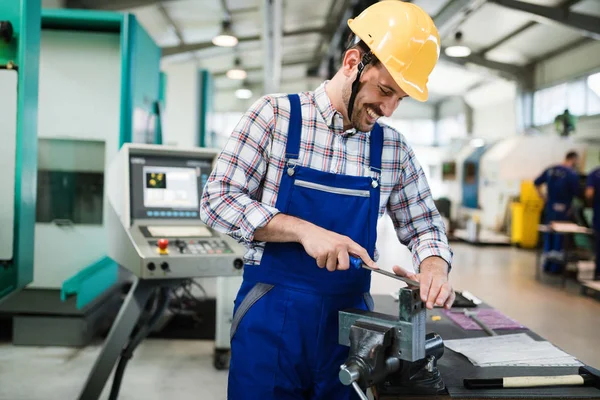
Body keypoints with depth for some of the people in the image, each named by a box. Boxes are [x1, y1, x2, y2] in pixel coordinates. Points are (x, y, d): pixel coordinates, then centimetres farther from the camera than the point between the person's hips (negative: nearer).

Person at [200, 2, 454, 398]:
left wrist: (434, 265, -13)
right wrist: (303, 230, -21)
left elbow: (424, 225, 10)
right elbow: (217, 200, -10)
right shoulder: (275, 114, -7)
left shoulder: (393, 148, 2)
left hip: (350, 321, 3)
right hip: (271, 319, -2)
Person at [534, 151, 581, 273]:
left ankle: (547, 264, 20)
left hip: (549, 208, 5)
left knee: (548, 236, 14)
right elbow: (576, 194, -12)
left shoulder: (550, 170, 4)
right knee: (560, 237, 5)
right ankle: (555, 266, 10)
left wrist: (543, 196, 14)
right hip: (563, 211, -5)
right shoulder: (572, 174, -13)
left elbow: (536, 183, 10)